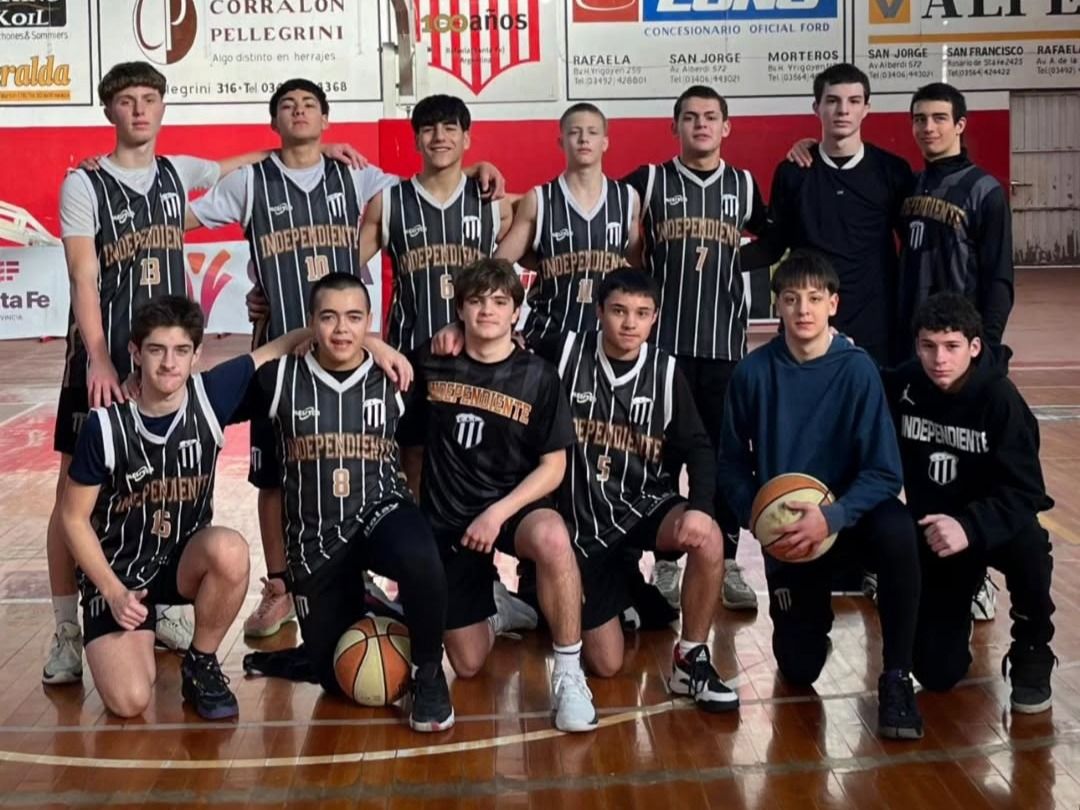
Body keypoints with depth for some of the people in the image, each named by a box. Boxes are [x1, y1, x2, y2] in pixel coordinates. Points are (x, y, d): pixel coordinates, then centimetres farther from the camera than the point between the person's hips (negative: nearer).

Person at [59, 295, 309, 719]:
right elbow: (74, 517, -8)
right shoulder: (105, 425, -18)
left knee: (230, 550, -35)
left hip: (185, 559, 2)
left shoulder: (210, 395, -13)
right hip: (117, 570, -2)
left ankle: (200, 664, -8)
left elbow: (285, 344, -4)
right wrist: (114, 592, -16)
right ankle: (138, 637, 15)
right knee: (129, 700, -23)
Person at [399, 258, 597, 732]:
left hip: (515, 507, -2)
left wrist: (498, 513, -19)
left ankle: (568, 674, -24)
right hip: (445, 519, 2)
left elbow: (553, 467, -7)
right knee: (468, 666, 1)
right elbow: (407, 441, 14)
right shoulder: (431, 365, 0)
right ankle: (489, 606, 37)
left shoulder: (537, 377, -5)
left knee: (551, 537, -40)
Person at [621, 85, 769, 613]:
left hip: (725, 344, 2)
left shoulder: (744, 186, 9)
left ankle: (727, 565, 13)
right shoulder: (649, 182, 3)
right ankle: (665, 564, 13)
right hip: (663, 342, -1)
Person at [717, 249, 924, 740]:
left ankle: (896, 677, -20)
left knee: (897, 531, -37)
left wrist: (830, 518, -31)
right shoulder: (754, 372, -10)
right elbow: (733, 464, -1)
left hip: (849, 513, -1)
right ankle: (812, 614, 39)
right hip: (785, 532, 1)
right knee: (799, 670, 1)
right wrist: (759, 520, -16)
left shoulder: (857, 369, -15)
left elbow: (884, 474, -17)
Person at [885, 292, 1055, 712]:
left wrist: (969, 527, -43)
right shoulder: (902, 385, -11)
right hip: (932, 532, 2)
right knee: (937, 673, -5)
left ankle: (1031, 655, -10)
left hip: (994, 526, -2)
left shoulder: (999, 397, -21)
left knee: (1028, 543, -39)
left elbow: (1024, 492, -27)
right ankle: (961, 599, 30)